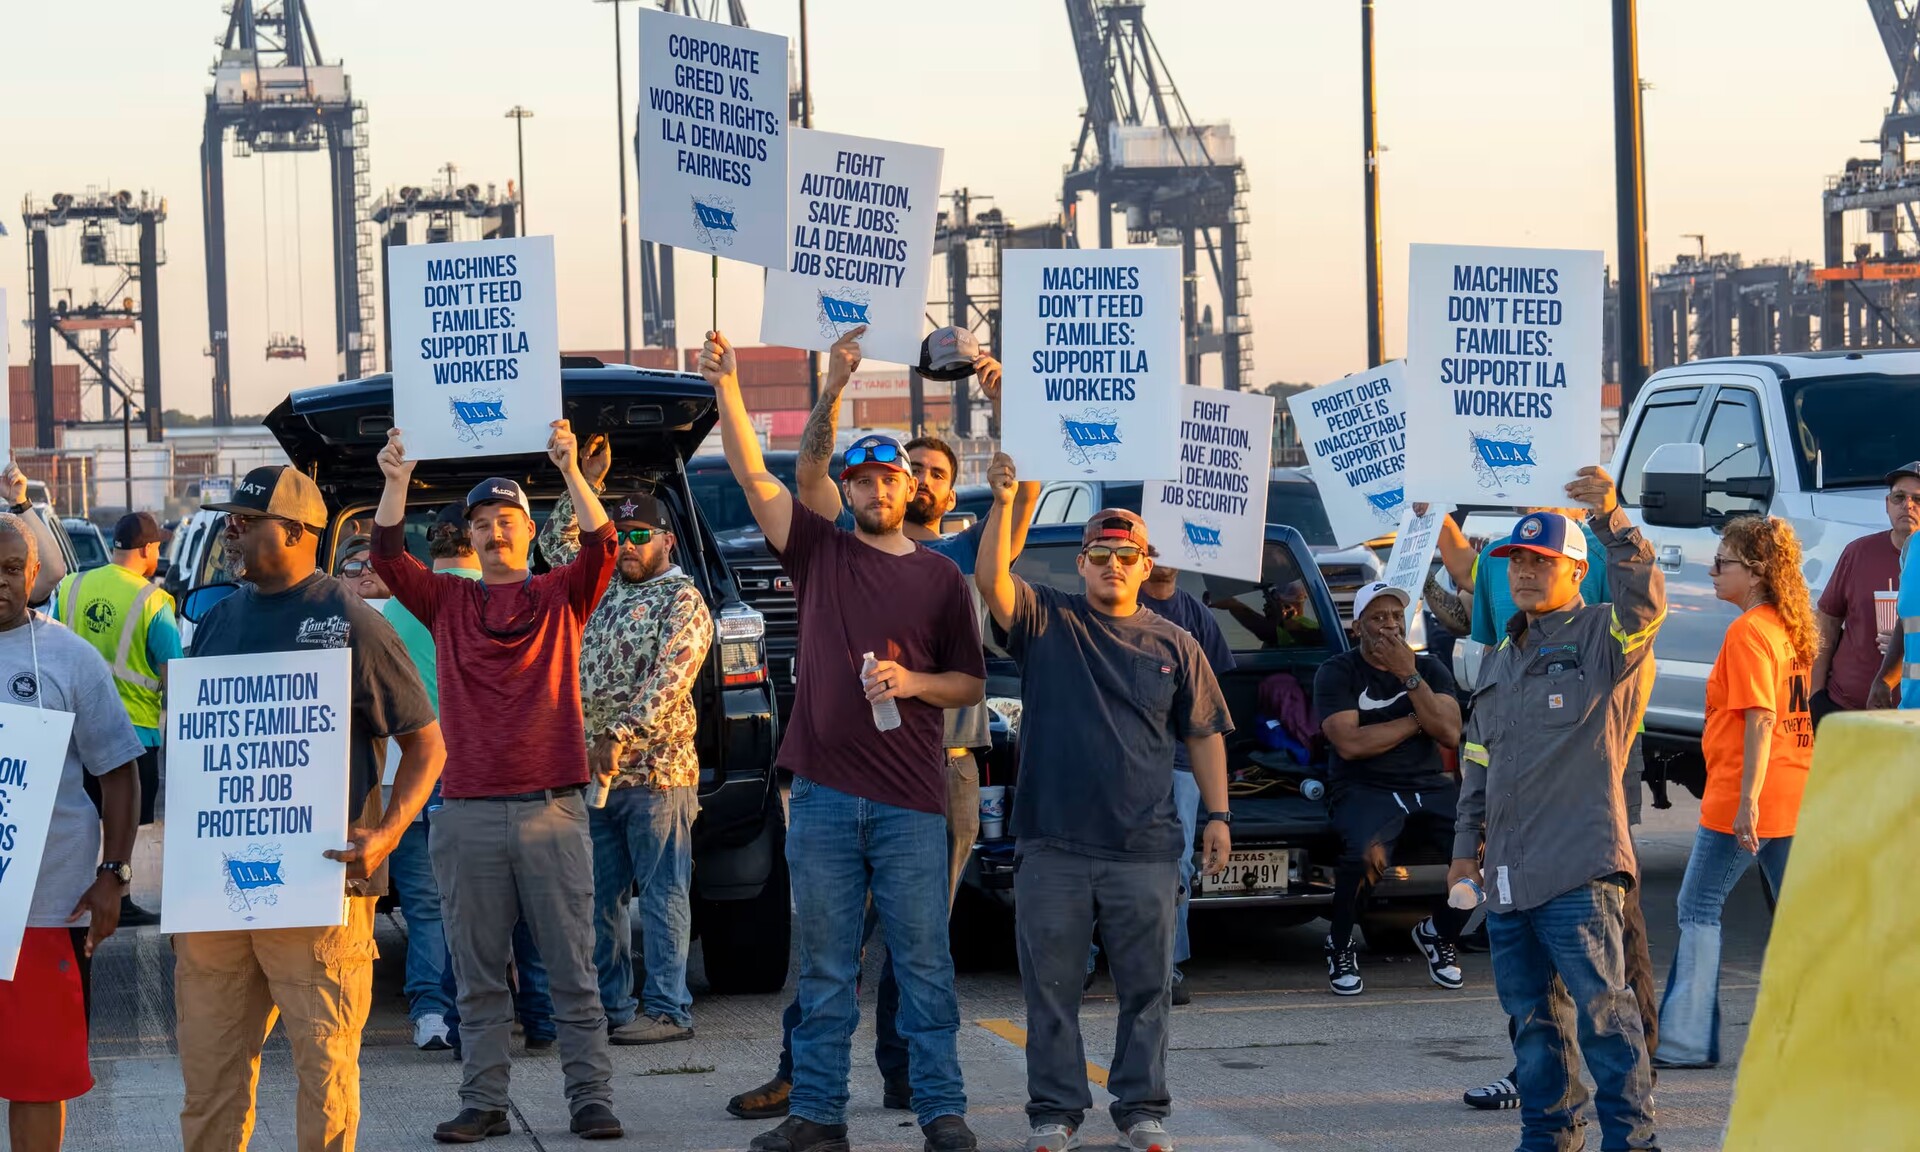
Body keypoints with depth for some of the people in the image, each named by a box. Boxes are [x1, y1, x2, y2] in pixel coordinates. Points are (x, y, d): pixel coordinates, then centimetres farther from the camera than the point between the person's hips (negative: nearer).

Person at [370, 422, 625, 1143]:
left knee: (572, 969, 1)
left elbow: (600, 547, -9)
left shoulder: (560, 597, 8)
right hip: (467, 811, 2)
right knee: (478, 975, 5)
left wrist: (570, 469, -21)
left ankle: (591, 1100, 3)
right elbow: (389, 558, 0)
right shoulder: (448, 603, 12)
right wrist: (396, 483, -14)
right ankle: (484, 1103, 10)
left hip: (551, 809, -2)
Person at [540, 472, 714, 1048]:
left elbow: (668, 680, -17)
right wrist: (582, 481, 15)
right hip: (592, 771, 7)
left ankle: (667, 1008, -3)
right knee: (600, 896, 8)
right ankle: (610, 1006, 13)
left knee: (662, 893, -4)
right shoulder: (603, 587, 18)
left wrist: (621, 737, -27)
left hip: (656, 770, -7)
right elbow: (556, 541, 29)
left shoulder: (682, 602, -5)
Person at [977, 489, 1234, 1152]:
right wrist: (1003, 505, -21)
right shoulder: (1047, 624, 6)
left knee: (1145, 987, 4)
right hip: (1052, 845, -1)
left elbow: (1204, 734, 15)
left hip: (1145, 849, 1)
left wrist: (1217, 814, 7)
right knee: (1051, 986, 3)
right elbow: (992, 580, -11)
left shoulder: (1174, 647, 11)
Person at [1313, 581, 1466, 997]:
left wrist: (1409, 677, -9)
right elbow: (1350, 743, -13)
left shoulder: (1430, 669, 14)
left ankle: (1439, 932, 6)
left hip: (1429, 787, 4)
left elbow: (1450, 733, -2)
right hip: (1364, 790, -4)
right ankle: (1340, 946, -7)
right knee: (1367, 853, -37)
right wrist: (1416, 721, -2)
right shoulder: (1337, 673, 1)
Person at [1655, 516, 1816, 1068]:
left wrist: (1747, 801, -24)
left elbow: (1759, 719, -22)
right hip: (1792, 796, 9)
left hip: (1745, 798, -9)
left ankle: (1687, 1039, 2)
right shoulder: (1790, 628, 13)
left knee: (1699, 908, 1)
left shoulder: (1747, 633, -15)